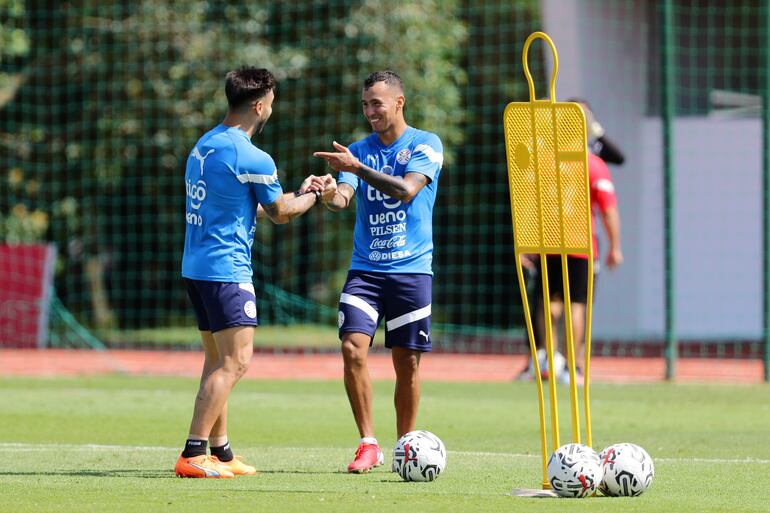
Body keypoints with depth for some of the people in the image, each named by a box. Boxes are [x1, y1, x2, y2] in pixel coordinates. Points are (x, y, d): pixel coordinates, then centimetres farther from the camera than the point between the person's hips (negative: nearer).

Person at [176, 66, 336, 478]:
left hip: (196, 267, 9)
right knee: (235, 361, -9)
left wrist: (299, 193, 31)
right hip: (227, 270, -9)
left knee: (217, 360, 15)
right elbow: (281, 213, 0)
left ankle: (220, 452, 19)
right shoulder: (253, 159, -15)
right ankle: (193, 455, -15)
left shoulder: (204, 146, 13)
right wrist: (316, 194, 18)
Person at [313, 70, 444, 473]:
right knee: (352, 349, -14)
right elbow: (343, 197, -2)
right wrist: (327, 193, -26)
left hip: (411, 270, -2)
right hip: (365, 269, 3)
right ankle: (368, 444, -7)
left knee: (407, 362, 1)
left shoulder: (425, 145, -2)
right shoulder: (358, 150, 10)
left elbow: (407, 190, -18)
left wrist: (357, 168, -27)